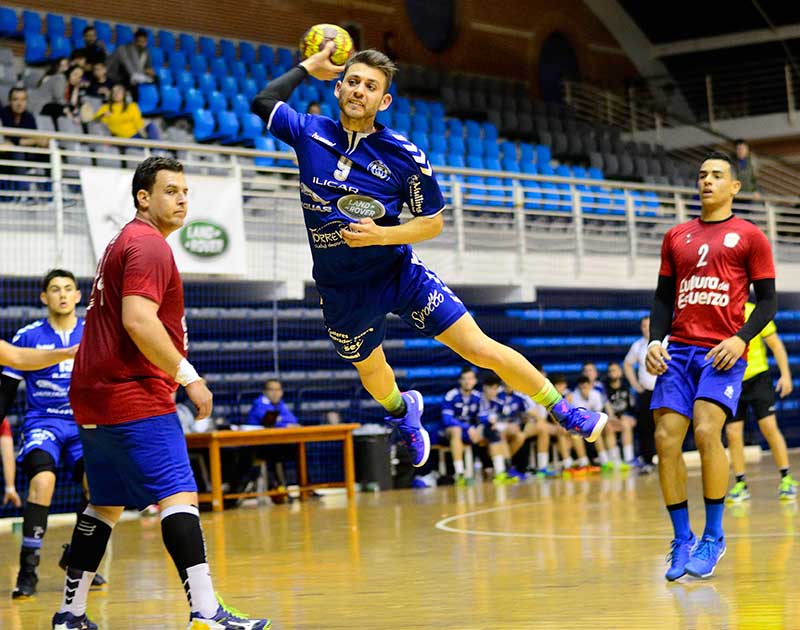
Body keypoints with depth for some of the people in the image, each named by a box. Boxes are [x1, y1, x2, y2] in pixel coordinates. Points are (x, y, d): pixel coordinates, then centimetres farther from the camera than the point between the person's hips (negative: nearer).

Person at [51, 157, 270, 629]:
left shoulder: (123, 242, 22)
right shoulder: (149, 245, -11)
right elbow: (139, 321, -24)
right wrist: (189, 377, -20)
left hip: (94, 395, 11)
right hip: (133, 396, -11)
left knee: (106, 505, 17)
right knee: (179, 496, -16)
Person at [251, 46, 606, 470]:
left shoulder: (406, 156, -13)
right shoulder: (310, 133, -6)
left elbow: (433, 222, -5)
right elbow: (263, 103, 7)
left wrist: (382, 235, -21)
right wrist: (309, 67, 6)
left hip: (398, 272, -3)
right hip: (341, 291, 3)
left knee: (480, 348, -9)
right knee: (371, 373, 22)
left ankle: (564, 411, 7)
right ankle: (403, 412, 58)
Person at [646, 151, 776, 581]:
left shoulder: (749, 236, 5)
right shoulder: (676, 238, 17)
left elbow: (767, 301, 3)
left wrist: (742, 338, -13)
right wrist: (655, 340, 2)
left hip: (723, 352, -4)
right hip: (679, 351, 4)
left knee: (706, 431, -21)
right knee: (665, 437, -7)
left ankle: (714, 538, -7)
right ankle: (682, 540, 5)